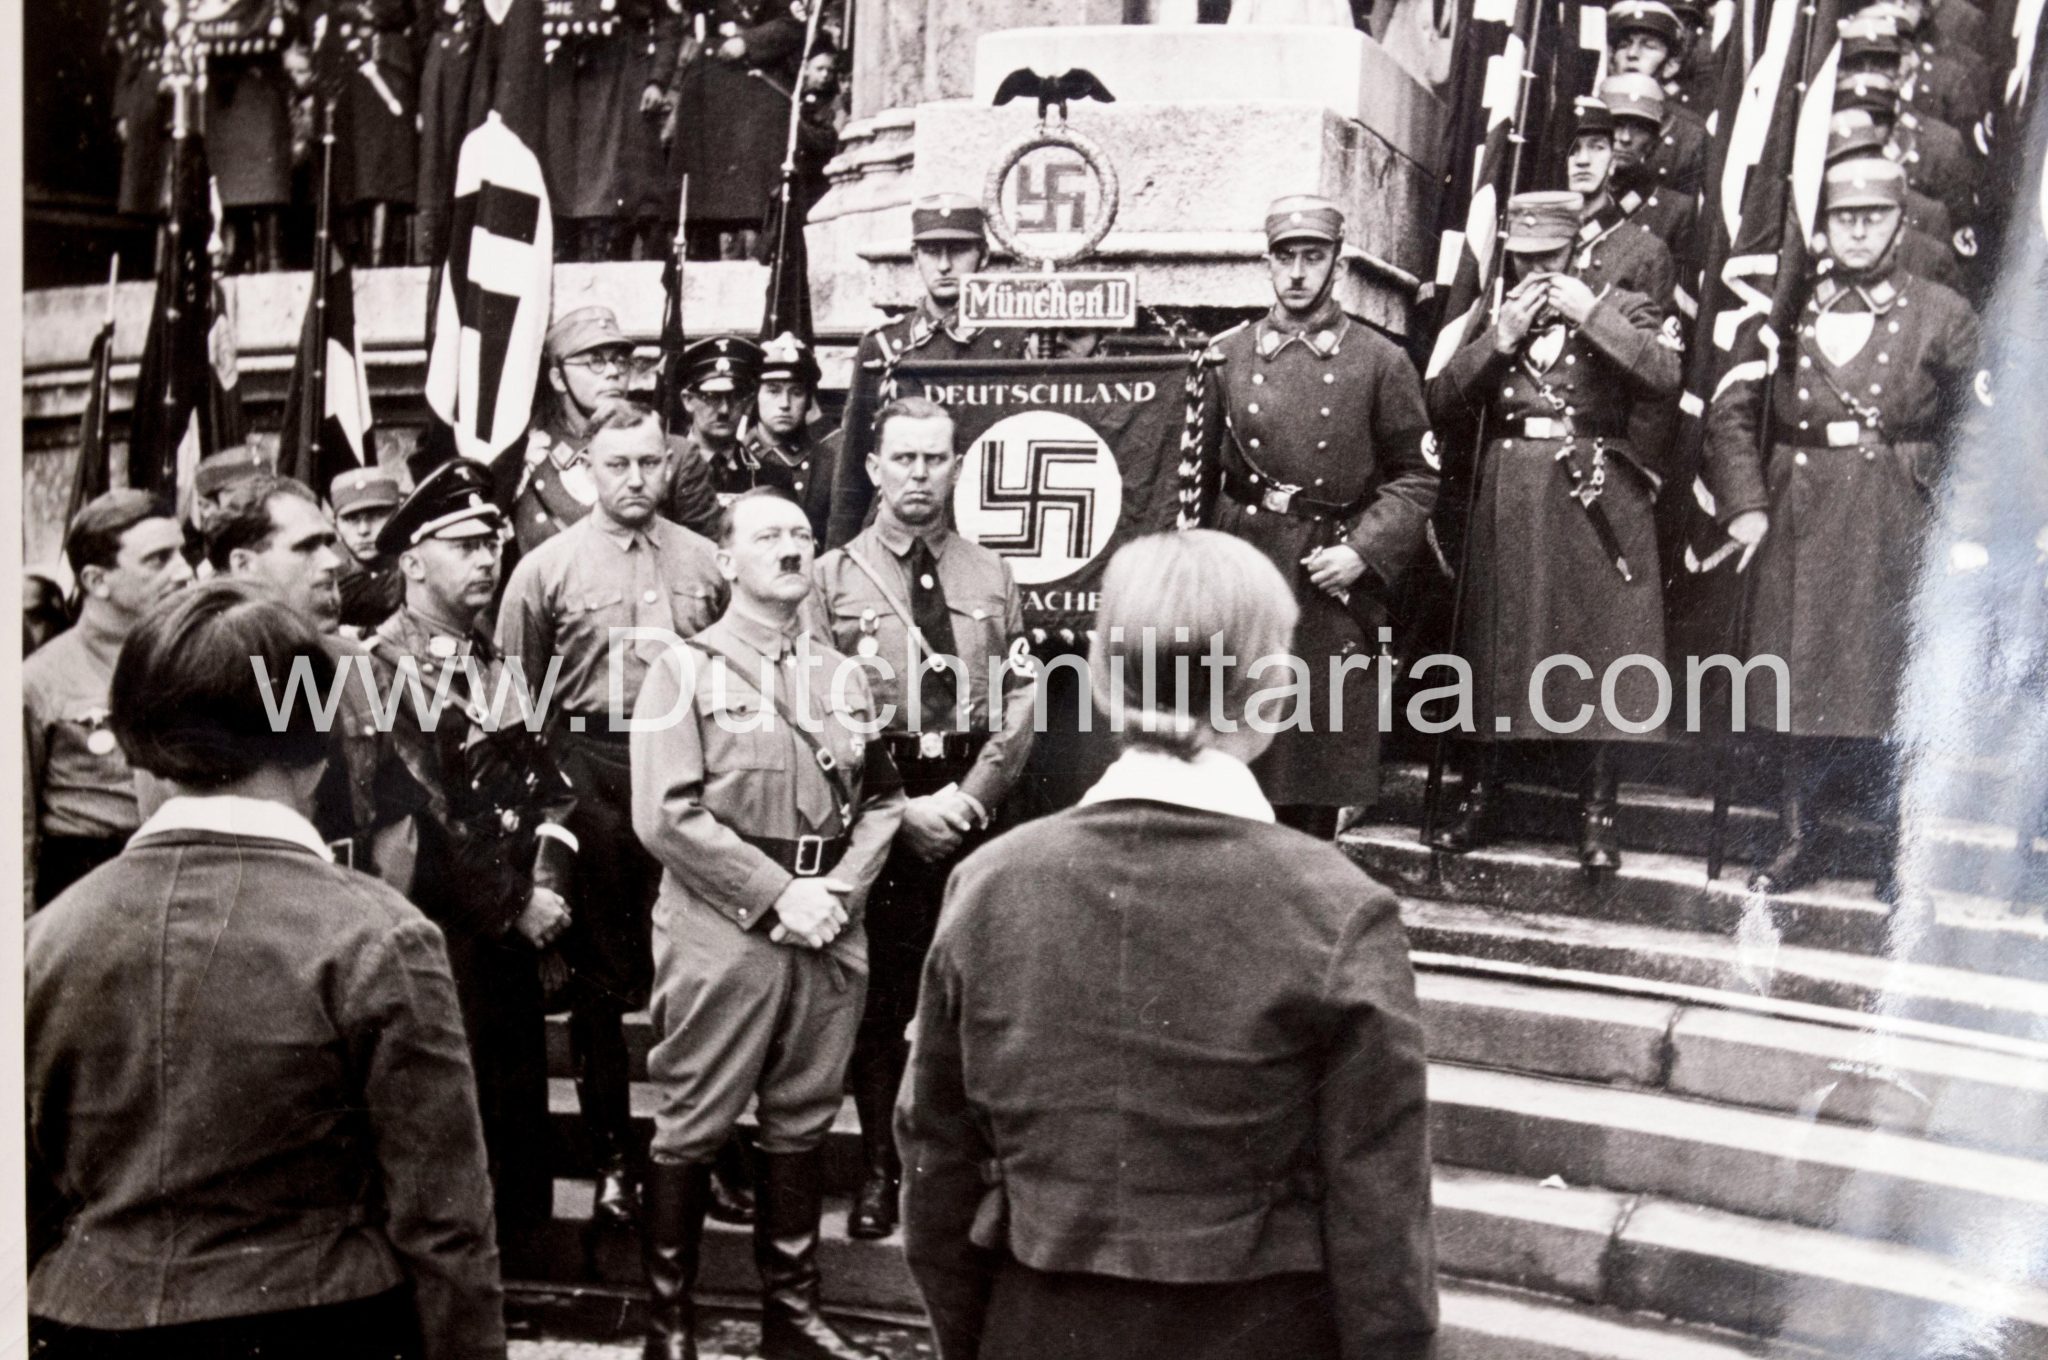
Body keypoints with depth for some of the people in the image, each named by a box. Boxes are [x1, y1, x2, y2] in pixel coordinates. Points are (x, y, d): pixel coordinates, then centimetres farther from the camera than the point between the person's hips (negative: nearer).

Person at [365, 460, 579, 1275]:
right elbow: (420, 817, -17)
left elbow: (549, 786, 12)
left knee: (517, 1111, 13)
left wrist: (549, 887, -3)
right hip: (438, 939, -7)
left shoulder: (499, 664, 14)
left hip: (514, 934, 7)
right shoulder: (383, 668, -11)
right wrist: (513, 906, -12)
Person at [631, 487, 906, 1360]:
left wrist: (839, 890, -6)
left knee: (801, 1123, 12)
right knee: (695, 1124, 1)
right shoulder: (685, 669, -2)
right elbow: (667, 814, -11)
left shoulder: (841, 675, 13)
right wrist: (780, 893, -14)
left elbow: (882, 798, 11)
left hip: (830, 931, 4)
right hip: (723, 929, -4)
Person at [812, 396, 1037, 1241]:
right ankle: (881, 1168, 14)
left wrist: (969, 794, -9)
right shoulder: (832, 578, 1)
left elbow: (1019, 702, 4)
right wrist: (901, 809, -11)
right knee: (879, 996, 3)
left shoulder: (992, 579, 9)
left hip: (972, 808, 2)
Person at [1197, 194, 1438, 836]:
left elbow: (1415, 476, 2)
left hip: (1334, 582, -1)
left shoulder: (1380, 362, 2)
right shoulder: (1225, 356, 8)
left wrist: (1363, 552, -11)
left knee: (1319, 755, 4)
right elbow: (1200, 473, 11)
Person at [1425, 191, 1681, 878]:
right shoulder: (1490, 314, 13)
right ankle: (1476, 803, 18)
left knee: (1599, 651, -3)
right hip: (1506, 505, 3)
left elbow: (1666, 376, -13)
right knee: (1490, 652, 7)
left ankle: (1597, 817, 6)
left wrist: (1590, 316, -14)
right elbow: (1440, 404, 3)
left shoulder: (1619, 307, 5)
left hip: (1596, 500, -3)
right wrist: (1499, 340, -8)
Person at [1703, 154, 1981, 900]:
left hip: (1895, 530, -1)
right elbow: (1731, 411, 9)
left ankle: (1896, 857, 11)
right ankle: (1796, 844, 17)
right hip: (1798, 527, 2)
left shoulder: (1941, 316, 4)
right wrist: (1744, 504, 0)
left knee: (1889, 688, 0)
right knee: (1797, 688, 6)